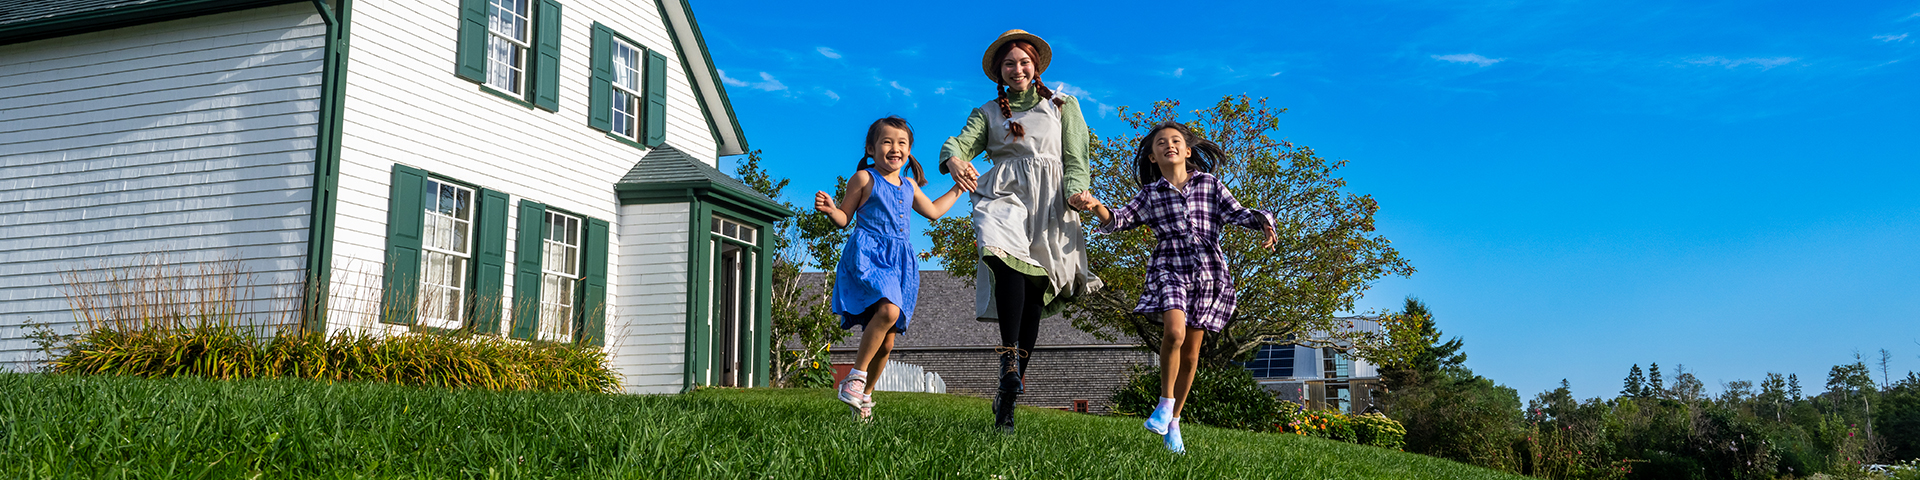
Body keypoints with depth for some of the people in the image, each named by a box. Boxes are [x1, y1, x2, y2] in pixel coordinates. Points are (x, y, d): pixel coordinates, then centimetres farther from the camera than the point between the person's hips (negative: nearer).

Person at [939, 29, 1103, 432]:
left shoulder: (1064, 106, 22)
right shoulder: (988, 113, 23)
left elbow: (1075, 159, 13)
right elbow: (962, 142, 4)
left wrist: (1076, 192, -9)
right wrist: (954, 159, -21)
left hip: (1048, 202, 0)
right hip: (1004, 195, 0)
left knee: (1034, 293, -7)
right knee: (1005, 254, -34)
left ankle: (1008, 395, -3)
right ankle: (1010, 358, -34)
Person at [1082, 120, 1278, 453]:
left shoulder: (1209, 185, 9)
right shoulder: (1150, 195, 8)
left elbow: (1237, 213, 1)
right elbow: (1118, 220, 0)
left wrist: (1263, 222, -19)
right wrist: (1096, 207, -21)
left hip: (1207, 272, 2)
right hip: (1169, 269, -1)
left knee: (1191, 354, 5)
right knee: (1175, 332, -28)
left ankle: (1174, 420, 21)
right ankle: (1165, 401, -7)